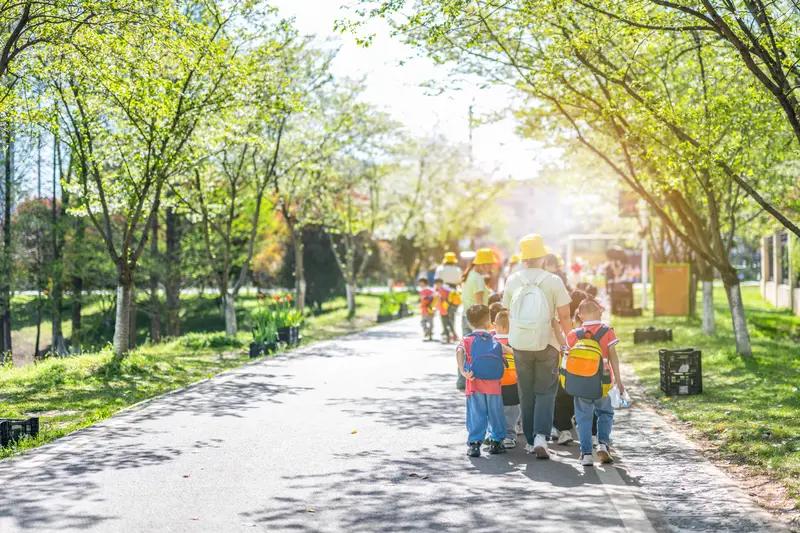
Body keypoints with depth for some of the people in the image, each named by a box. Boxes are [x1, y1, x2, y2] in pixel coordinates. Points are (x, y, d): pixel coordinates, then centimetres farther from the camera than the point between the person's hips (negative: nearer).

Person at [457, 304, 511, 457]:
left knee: (476, 414, 2)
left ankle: (474, 443, -2)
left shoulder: (466, 340, 3)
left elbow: (459, 352, -15)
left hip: (474, 384, -1)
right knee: (495, 413, 12)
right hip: (494, 384, 1)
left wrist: (462, 371, -20)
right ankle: (496, 441, 18)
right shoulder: (495, 341, 9)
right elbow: (508, 350, 13)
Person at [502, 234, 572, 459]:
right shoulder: (553, 281, -9)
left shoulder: (513, 280, -1)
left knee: (526, 393, 14)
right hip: (546, 344, -2)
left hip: (519, 344, 2)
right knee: (545, 392, 6)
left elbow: (508, 313, 8)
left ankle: (530, 441, 18)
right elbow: (564, 316, -9)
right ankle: (541, 437, -11)